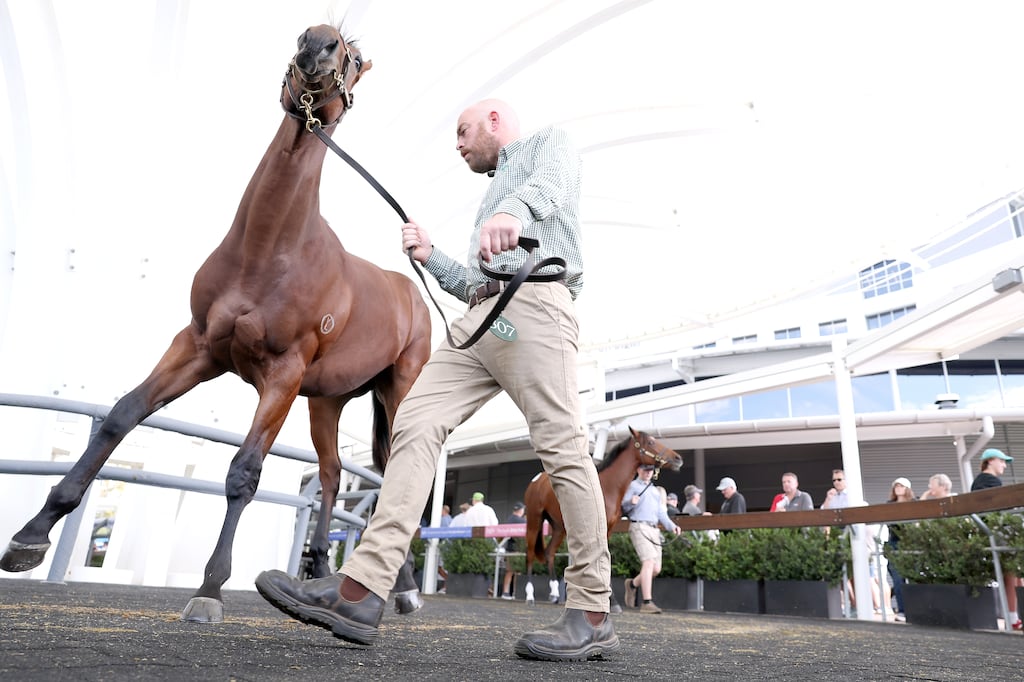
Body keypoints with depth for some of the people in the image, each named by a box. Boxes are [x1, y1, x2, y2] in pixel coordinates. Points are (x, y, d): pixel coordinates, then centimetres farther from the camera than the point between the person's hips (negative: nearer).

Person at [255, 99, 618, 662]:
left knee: (562, 447, -13)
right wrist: (431, 259, 20)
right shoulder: (493, 193, 39)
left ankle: (592, 615, -5)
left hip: (533, 302, -8)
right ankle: (361, 590, -15)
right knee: (413, 424, -9)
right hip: (477, 317, 8)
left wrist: (514, 211, -32)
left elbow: (552, 184, -10)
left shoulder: (549, 142, 18)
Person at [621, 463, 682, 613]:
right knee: (649, 562, -19)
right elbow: (624, 508, -1)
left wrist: (672, 526, 8)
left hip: (654, 529, 7)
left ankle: (633, 584, 26)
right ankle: (646, 603, -18)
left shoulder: (655, 490, 27)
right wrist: (631, 502, -23)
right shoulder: (632, 485, 7)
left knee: (656, 568, 1)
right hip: (639, 526, -7)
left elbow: (661, 513, 24)